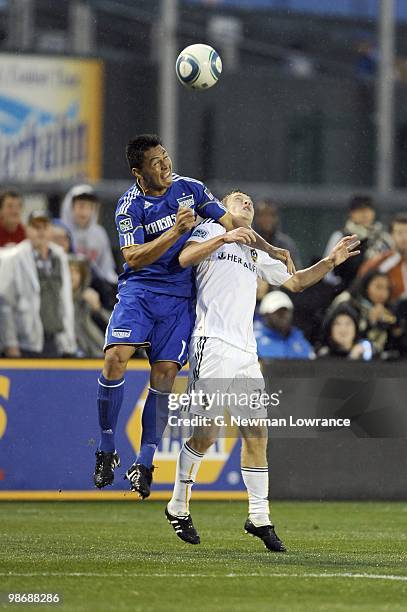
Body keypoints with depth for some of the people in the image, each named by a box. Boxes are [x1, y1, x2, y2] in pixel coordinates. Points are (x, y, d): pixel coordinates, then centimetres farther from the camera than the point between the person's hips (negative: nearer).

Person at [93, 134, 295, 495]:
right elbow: (134, 258, -13)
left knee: (164, 374, -9)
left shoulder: (191, 189, 4)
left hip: (180, 297, 2)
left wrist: (269, 250, 2)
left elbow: (230, 223, 12)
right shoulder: (130, 205, -4)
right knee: (115, 357, -22)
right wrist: (176, 231, -23)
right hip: (139, 290, -2)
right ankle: (107, 449, -9)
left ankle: (145, 462, -3)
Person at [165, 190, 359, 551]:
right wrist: (224, 237, -22)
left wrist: (332, 261, 21)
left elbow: (294, 281, 34)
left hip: (246, 353, 7)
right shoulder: (210, 231, 9)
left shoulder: (256, 255, 30)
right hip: (212, 343, -7)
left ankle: (259, 518, 7)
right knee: (206, 433, -10)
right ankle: (178, 506, 5)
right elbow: (185, 258, -10)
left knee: (256, 435, 2)